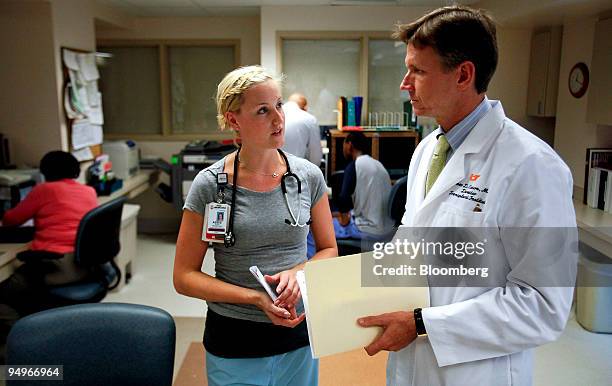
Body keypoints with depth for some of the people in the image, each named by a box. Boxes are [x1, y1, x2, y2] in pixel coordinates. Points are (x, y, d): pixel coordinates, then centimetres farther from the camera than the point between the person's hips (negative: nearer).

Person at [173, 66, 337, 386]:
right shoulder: (209, 185, -12)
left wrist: (298, 272, -16)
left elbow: (329, 250, 5)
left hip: (298, 334, 3)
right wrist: (256, 298, -20)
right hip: (234, 342, -2)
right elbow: (184, 277, -8)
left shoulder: (308, 176, -6)